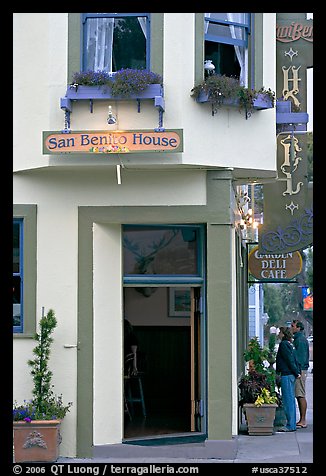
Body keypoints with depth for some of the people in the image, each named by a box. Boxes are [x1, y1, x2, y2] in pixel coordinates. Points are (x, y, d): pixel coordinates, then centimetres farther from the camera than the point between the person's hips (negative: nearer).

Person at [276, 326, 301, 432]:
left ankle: (290, 425, -7)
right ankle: (292, 424, 16)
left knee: (288, 400, -7)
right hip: (291, 375, 10)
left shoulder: (283, 344, -12)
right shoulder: (289, 345, 16)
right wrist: (298, 372, 14)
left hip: (286, 375, -10)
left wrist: (296, 372, -12)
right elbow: (294, 359, 16)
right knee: (291, 400, 12)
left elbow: (290, 360, -15)